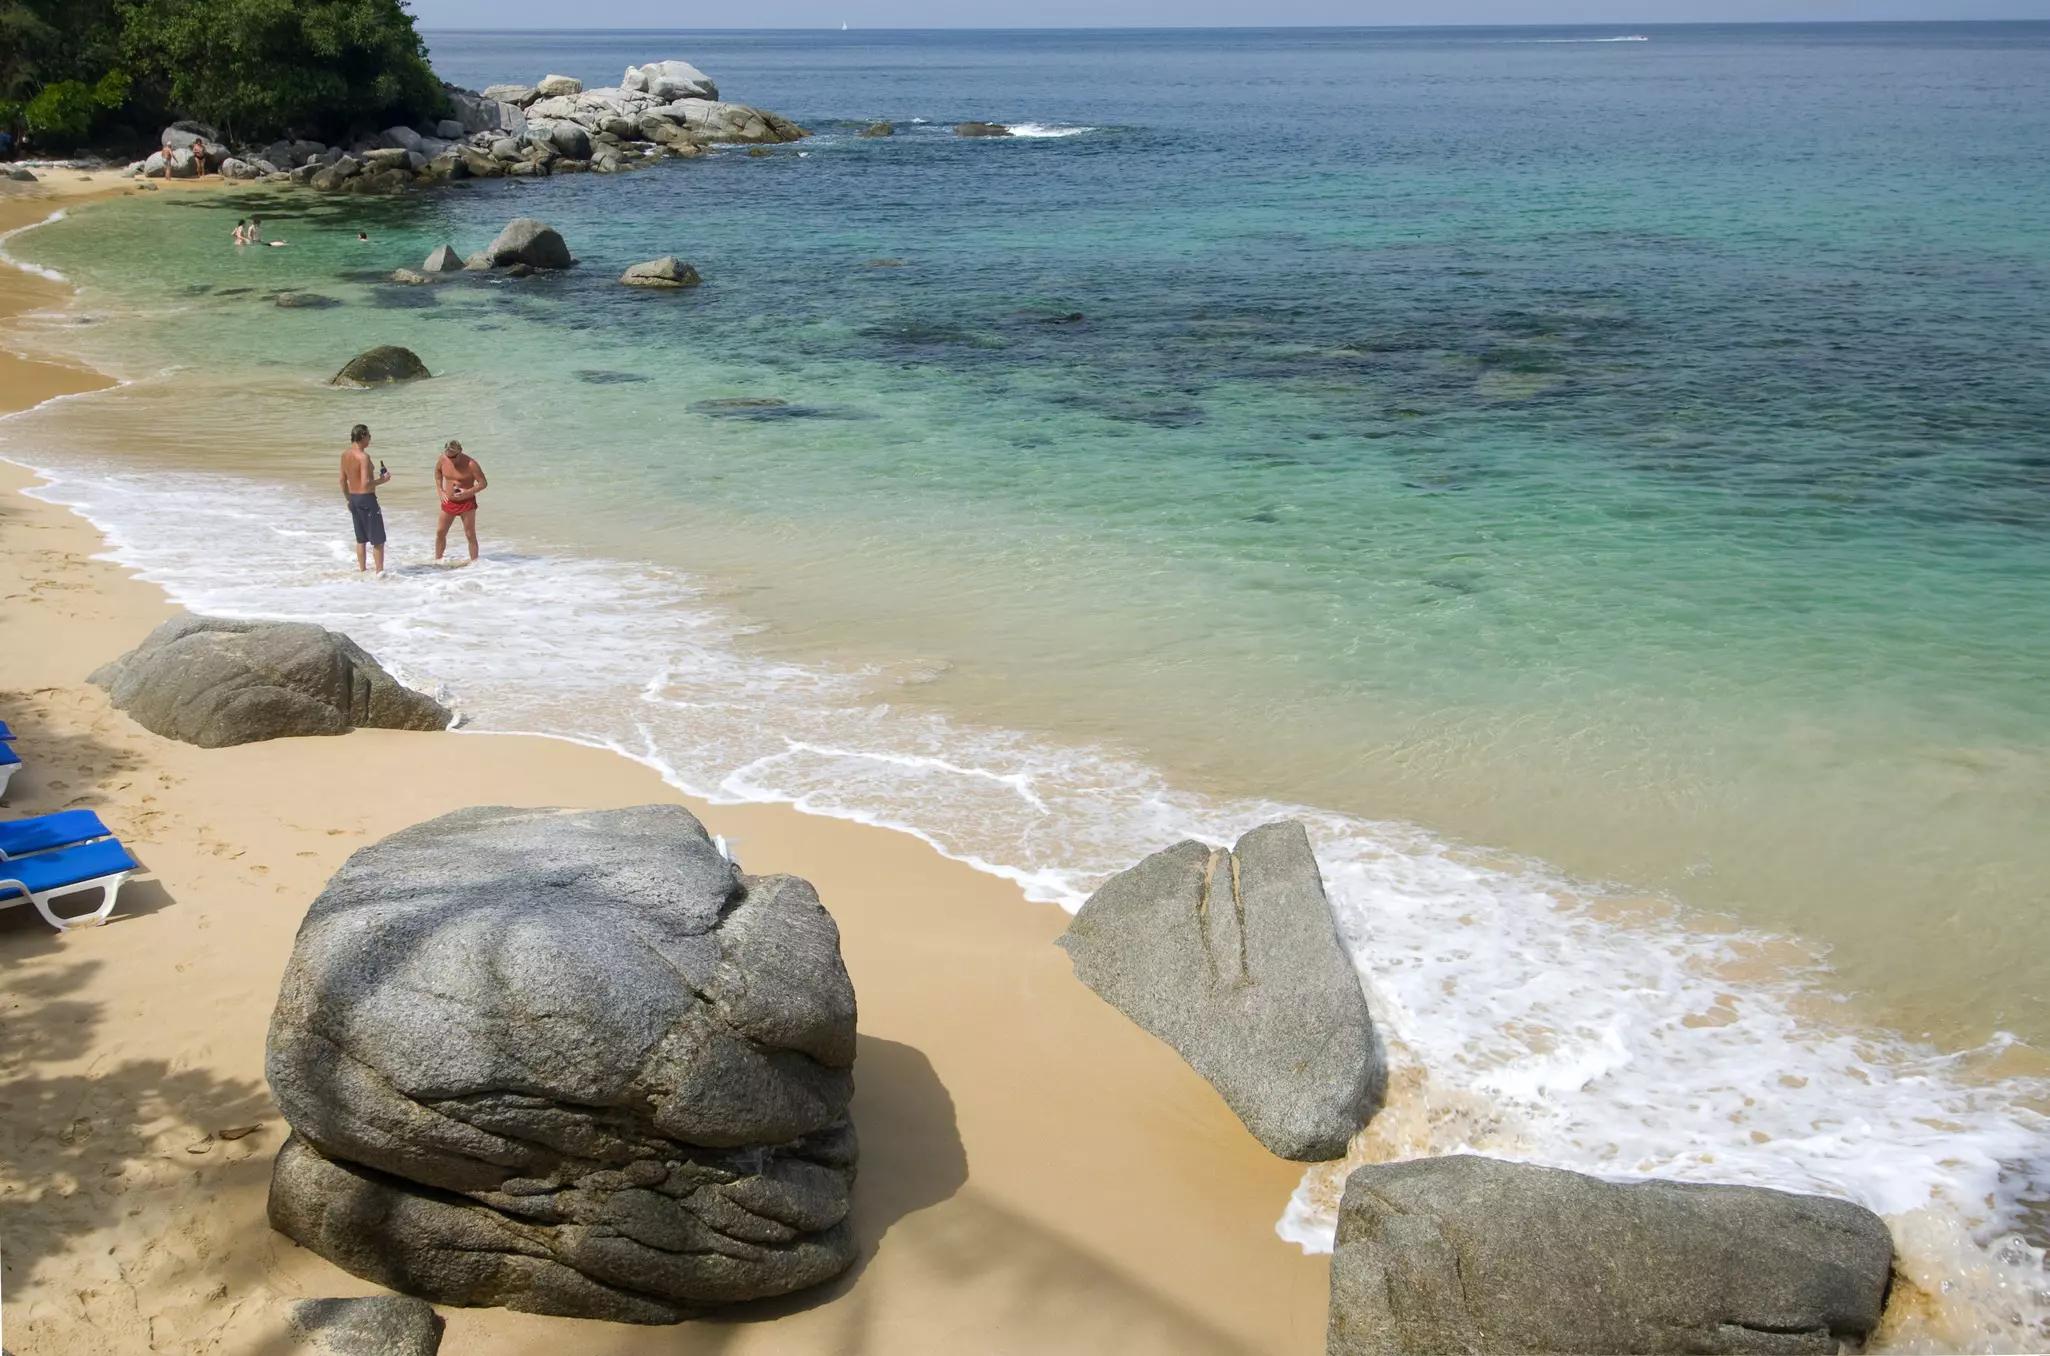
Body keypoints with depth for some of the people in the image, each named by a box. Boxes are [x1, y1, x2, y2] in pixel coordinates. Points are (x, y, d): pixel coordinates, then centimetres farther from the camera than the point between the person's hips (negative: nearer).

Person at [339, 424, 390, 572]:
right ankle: (380, 571, 3)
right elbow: (366, 483, -24)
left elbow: (343, 480, 13)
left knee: (361, 539, 17)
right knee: (378, 539, 2)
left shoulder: (345, 455, 6)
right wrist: (383, 479, -10)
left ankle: (362, 570, 22)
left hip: (353, 498, 8)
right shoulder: (363, 456, -19)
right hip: (366, 499, -8)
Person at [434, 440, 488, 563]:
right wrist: (440, 490, 7)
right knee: (440, 532, 9)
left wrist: (467, 493, -27)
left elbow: (483, 483, -15)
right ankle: (437, 560, 23)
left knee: (470, 535, -2)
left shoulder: (470, 464, -21)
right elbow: (437, 471, 17)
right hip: (448, 501, 5)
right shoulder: (443, 459, -7)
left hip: (467, 502, -5)